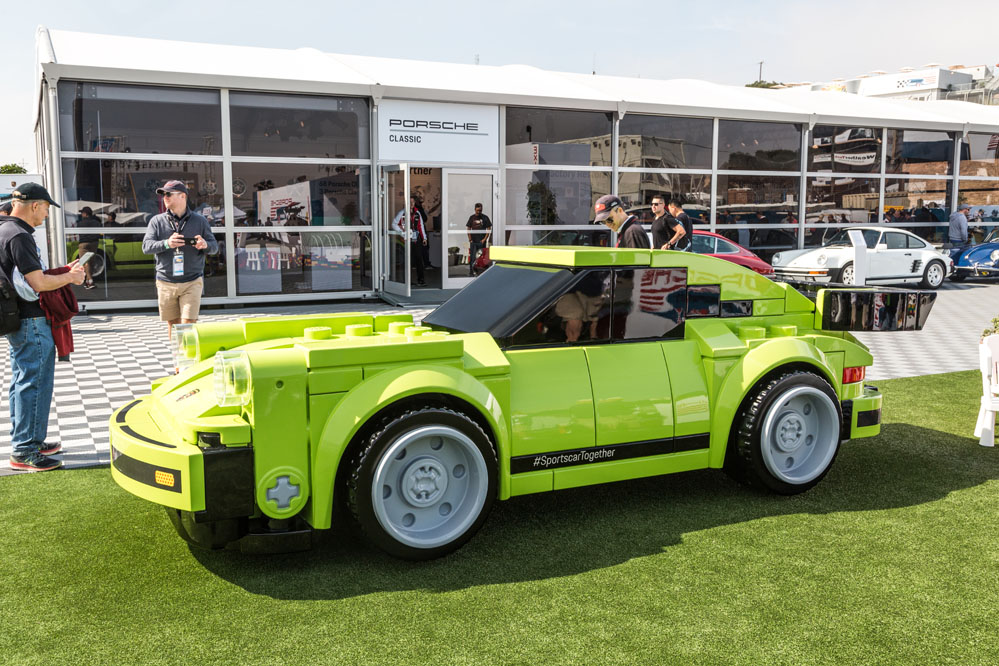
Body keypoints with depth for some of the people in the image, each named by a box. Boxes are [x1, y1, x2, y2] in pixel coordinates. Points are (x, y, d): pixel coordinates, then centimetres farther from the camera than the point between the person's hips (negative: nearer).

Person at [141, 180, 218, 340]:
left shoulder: (200, 221, 5)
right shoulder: (157, 221, 6)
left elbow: (214, 246, 7)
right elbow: (146, 247, -4)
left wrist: (205, 245, -18)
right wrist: (166, 244, -24)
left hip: (192, 282, -2)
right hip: (166, 283, 2)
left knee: (188, 324, -10)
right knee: (173, 324, 10)